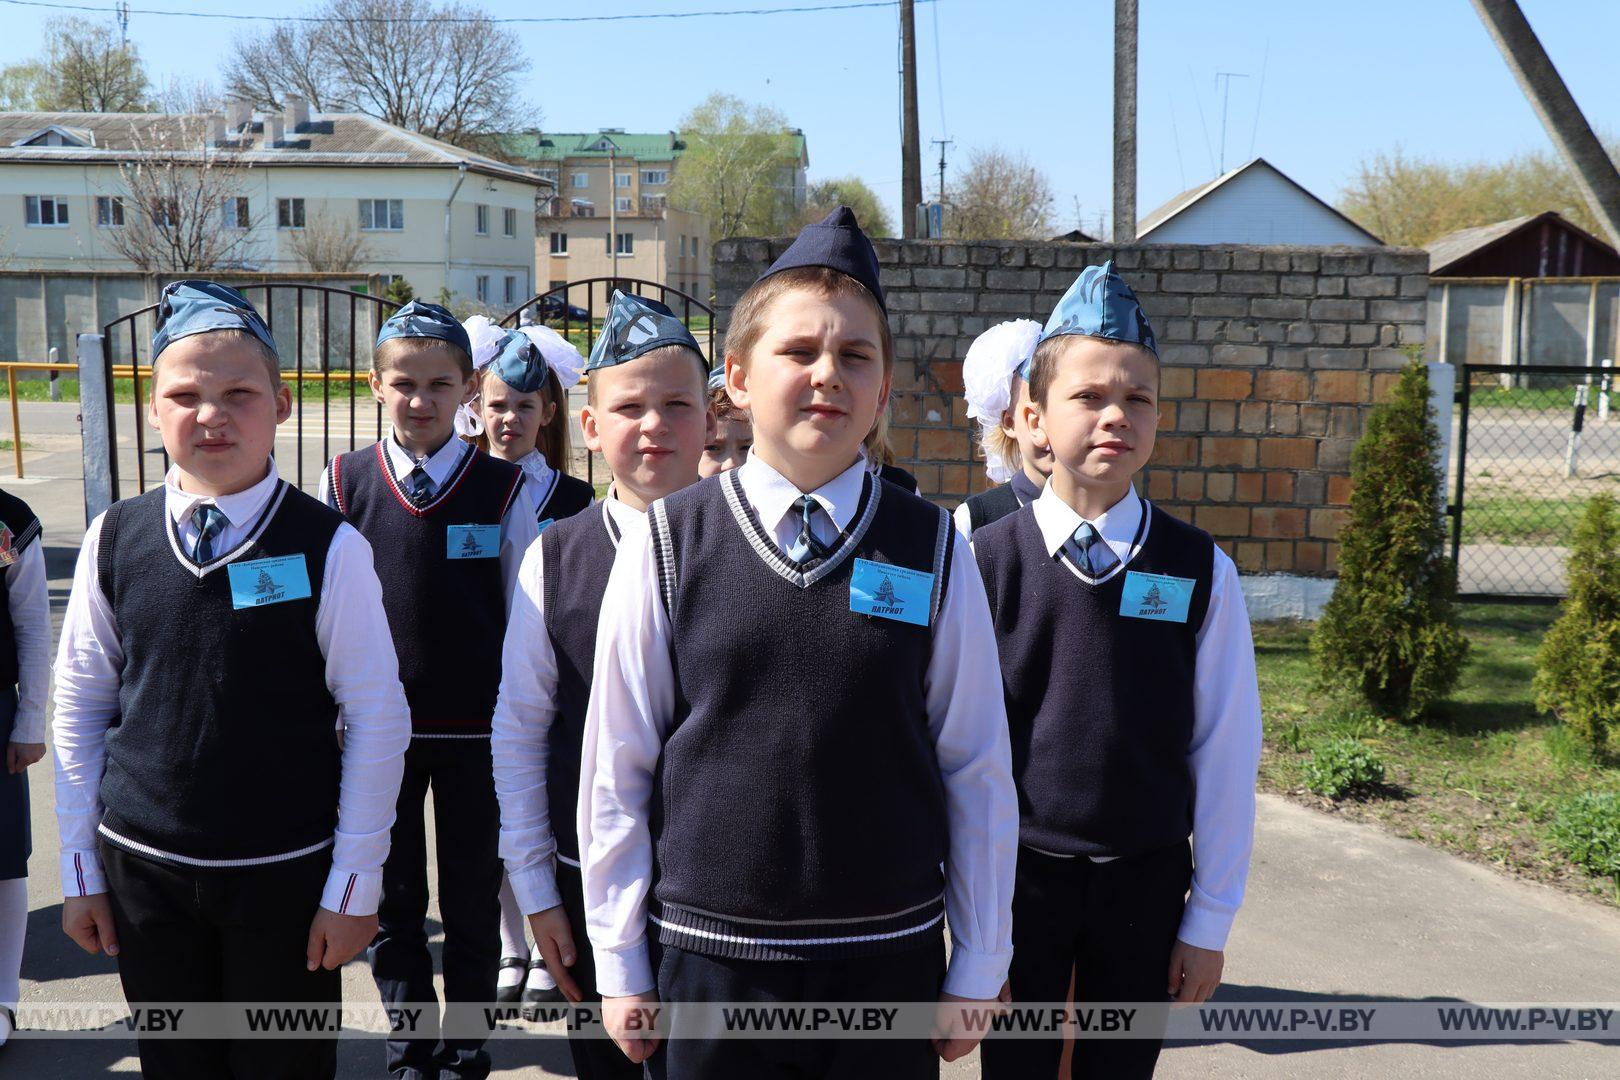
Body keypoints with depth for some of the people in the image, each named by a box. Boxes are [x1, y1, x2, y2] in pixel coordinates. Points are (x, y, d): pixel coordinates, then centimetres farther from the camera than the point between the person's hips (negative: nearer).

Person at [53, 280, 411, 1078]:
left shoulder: (327, 547, -12)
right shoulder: (114, 539, -2)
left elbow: (376, 719, -9)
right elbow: (79, 708, 6)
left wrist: (354, 886, -7)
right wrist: (80, 870, 8)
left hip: (287, 874, -3)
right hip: (142, 868, 3)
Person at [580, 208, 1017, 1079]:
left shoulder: (932, 551, -2)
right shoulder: (665, 546, -4)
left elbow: (977, 775, 1)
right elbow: (616, 771, 0)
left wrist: (975, 973, 4)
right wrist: (621, 967, 3)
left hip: (889, 966, 1)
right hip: (706, 965, 0)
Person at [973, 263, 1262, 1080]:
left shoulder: (1201, 573, -5)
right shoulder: (984, 562, -8)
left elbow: (1225, 753, -1)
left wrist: (1210, 918, 1)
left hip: (1146, 880, 1)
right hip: (1020, 873, -1)